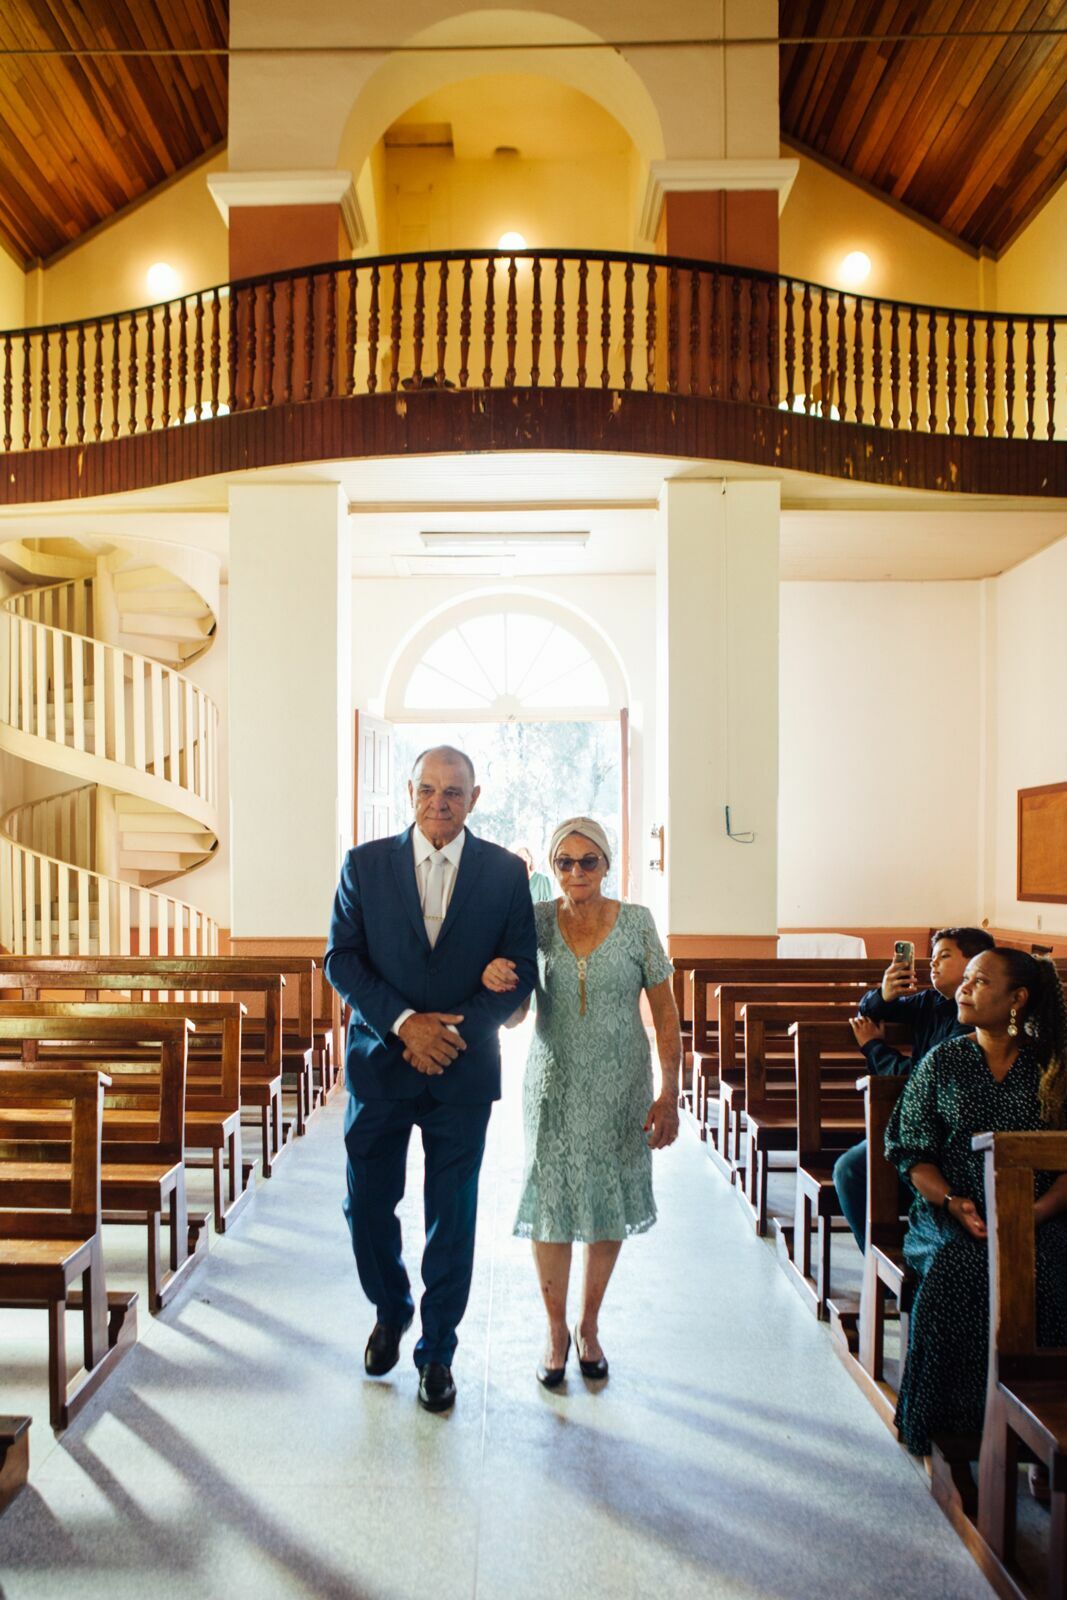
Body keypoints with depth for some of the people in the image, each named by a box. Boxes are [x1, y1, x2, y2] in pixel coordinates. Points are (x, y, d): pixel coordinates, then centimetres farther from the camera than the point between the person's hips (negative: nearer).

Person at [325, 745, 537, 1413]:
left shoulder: (505, 872, 0)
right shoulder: (365, 864, 1)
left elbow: (520, 970, -1)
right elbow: (342, 958, -2)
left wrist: (457, 1031, -13)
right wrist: (404, 1022, -15)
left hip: (464, 1069, -1)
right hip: (381, 1059, 1)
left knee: (453, 1218, 7)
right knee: (368, 1205, 10)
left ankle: (437, 1351, 28)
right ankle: (391, 1311, 40)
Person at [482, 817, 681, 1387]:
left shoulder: (636, 923, -6)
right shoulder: (537, 922, -3)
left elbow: (665, 1014, -1)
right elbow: (514, 1014, -1)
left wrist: (669, 1095, -5)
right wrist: (497, 981, -24)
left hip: (620, 1088, 0)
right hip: (554, 1086, 0)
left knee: (611, 1205, 10)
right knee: (549, 1205, 4)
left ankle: (589, 1326, 33)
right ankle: (556, 1330, 26)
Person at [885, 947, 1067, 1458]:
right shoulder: (942, 1062, 9)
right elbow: (912, 1152, 5)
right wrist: (952, 1201, -12)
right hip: (953, 1216, 0)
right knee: (963, 1268, -31)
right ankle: (951, 1422, -15)